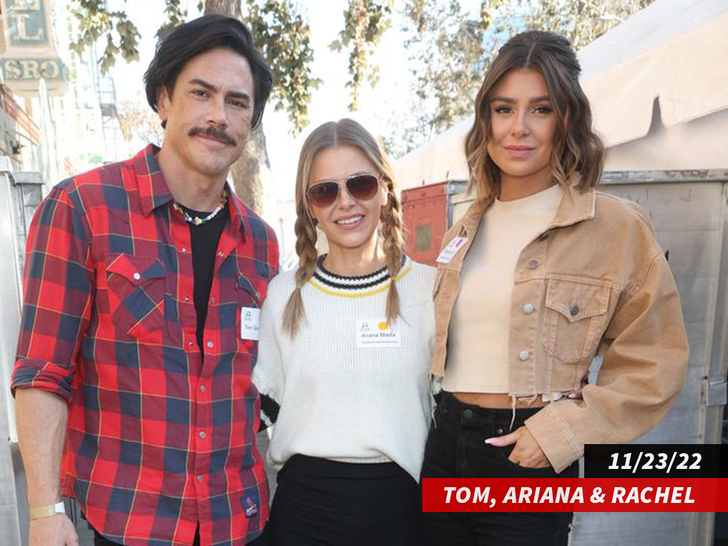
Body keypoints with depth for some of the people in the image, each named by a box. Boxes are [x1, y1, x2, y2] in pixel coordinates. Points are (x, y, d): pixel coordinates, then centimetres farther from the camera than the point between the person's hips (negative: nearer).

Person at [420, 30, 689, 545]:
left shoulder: (617, 227, -10)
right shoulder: (466, 230, 7)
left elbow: (654, 365, -8)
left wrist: (562, 431, -17)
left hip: (529, 461, -5)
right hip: (444, 445, 5)